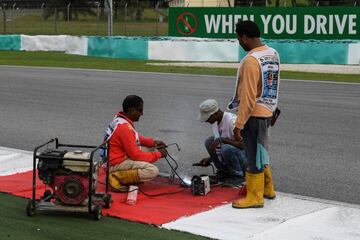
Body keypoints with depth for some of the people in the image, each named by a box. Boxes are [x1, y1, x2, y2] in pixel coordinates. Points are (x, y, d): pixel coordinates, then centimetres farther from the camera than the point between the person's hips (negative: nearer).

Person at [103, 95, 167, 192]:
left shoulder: (120, 119, 3)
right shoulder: (124, 128, -26)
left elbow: (136, 137, 18)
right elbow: (136, 155, -21)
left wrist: (153, 142, 4)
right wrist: (158, 154, -10)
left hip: (120, 156, 10)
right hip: (115, 164, -10)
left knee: (150, 148, 15)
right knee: (153, 171, -21)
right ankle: (117, 177, -14)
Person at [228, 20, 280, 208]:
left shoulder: (250, 60, -21)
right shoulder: (273, 54, 6)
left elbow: (248, 97, -22)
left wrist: (239, 125, -17)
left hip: (254, 114, -9)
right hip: (267, 110, 9)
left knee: (254, 156, 2)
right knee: (259, 152, 22)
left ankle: (255, 197, 12)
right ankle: (267, 188, 34)